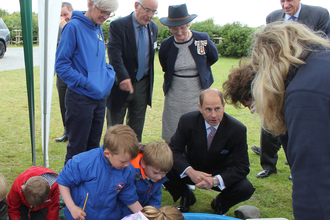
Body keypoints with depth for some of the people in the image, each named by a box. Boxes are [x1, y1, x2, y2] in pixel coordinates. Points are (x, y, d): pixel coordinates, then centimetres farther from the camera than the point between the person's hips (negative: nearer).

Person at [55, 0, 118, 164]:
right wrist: (85, 82, -19)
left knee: (93, 145, 17)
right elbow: (61, 65, -15)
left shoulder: (98, 29, 9)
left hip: (100, 97, 7)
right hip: (80, 99, -7)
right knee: (77, 147, 4)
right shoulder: (73, 27, -13)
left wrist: (110, 74, 3)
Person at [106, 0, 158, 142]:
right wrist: (123, 77, -37)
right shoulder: (118, 25, -12)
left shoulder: (153, 28, 7)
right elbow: (114, 53, -24)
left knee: (137, 126, 15)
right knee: (114, 127, 7)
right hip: (121, 85, -5)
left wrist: (149, 80, 13)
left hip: (143, 85, 5)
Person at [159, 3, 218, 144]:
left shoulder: (203, 40, -8)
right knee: (170, 138, 7)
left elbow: (213, 58, 12)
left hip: (198, 96, -1)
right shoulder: (166, 45, -4)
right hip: (174, 97, 1)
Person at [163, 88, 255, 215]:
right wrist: (189, 171, -34)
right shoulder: (187, 121, -18)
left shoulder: (238, 130, -21)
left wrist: (215, 180, -36)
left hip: (221, 174, 0)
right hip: (192, 170, 1)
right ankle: (186, 197, 7)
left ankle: (220, 203, 8)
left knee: (246, 189, -29)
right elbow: (174, 150, -14)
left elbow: (242, 167, -19)